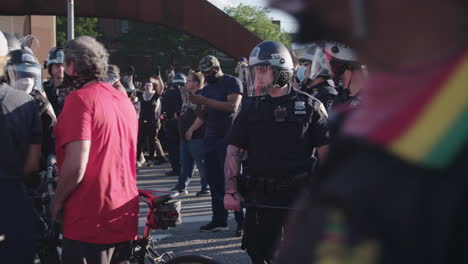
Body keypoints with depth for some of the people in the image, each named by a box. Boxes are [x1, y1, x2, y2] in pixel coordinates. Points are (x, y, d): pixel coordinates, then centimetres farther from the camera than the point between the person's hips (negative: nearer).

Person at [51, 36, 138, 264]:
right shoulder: (124, 99, 9)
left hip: (90, 221, -8)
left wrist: (57, 202, -6)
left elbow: (76, 165, -21)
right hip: (124, 218, 8)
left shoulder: (80, 98, -14)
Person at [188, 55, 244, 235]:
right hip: (211, 139, 7)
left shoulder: (232, 82, -4)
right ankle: (219, 220, 11)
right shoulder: (207, 88, 18)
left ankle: (242, 221, -3)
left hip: (228, 138, -7)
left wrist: (206, 101, -19)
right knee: (214, 181, 5)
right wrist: (196, 107, -3)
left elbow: (232, 107, -19)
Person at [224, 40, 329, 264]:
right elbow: (234, 151, 7)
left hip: (299, 195, -2)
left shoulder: (310, 106, 0)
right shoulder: (251, 108, 8)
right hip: (260, 197, 2)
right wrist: (230, 190, -2)